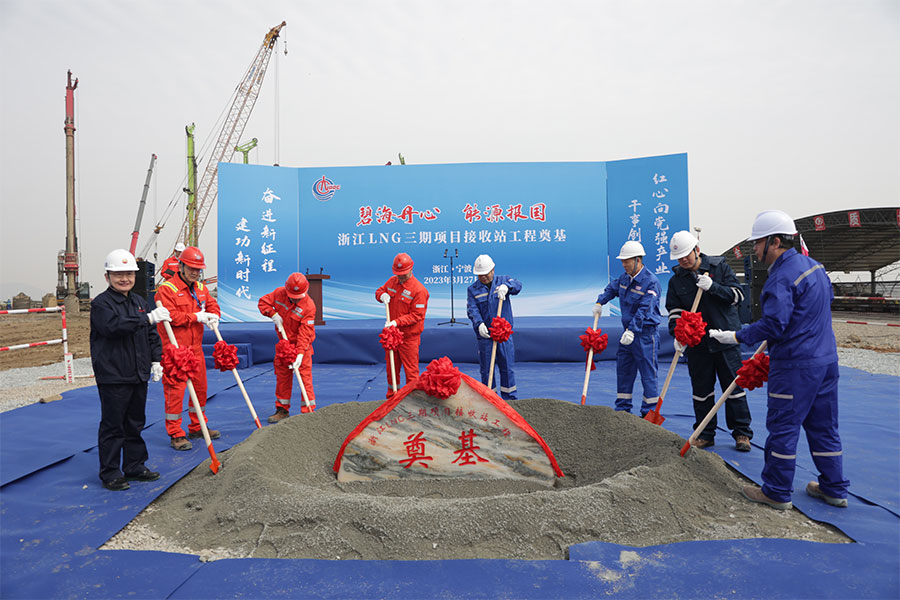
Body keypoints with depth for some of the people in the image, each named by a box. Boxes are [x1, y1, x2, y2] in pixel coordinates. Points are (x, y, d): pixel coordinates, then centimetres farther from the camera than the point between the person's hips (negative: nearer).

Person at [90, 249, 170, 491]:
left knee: (136, 423, 15)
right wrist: (148, 318, -31)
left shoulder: (140, 302, 13)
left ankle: (135, 467, 27)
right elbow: (113, 326, -27)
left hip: (138, 375, 7)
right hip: (112, 377, -7)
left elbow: (151, 335, 18)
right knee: (112, 426, 2)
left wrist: (155, 360, 9)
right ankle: (110, 473, 14)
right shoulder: (101, 303, -7)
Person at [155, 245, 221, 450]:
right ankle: (176, 434, 7)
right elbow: (170, 316, -20)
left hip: (195, 347, 8)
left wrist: (213, 316, -8)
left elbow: (212, 305, 14)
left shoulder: (201, 288, 12)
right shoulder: (166, 289, -11)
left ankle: (197, 427, 29)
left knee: (200, 386, 14)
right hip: (174, 349, -7)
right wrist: (196, 317, -19)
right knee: (175, 389, -4)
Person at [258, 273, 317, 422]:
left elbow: (305, 333, -26)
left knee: (305, 375, -10)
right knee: (282, 375, 13)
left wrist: (300, 354, -33)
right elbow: (263, 302, 4)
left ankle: (308, 411, -3)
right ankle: (282, 410, 26)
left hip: (302, 344, -5)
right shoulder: (279, 293, -9)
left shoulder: (309, 306, -24)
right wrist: (273, 314, -14)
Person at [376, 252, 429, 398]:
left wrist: (396, 322, -26)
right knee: (391, 366, 17)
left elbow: (416, 315, -19)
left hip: (409, 337, -7)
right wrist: (382, 295, -6)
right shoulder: (392, 281, 4)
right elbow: (380, 290, 19)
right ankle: (391, 396, 33)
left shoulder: (419, 290, -17)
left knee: (411, 369, 1)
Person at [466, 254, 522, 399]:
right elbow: (472, 310, -8)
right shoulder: (473, 289, 5)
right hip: (484, 334, 0)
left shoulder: (503, 280, 7)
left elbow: (518, 285, -12)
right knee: (486, 369, 6)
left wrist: (506, 287, -34)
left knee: (507, 367, 5)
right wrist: (479, 324, -26)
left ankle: (509, 398, 19)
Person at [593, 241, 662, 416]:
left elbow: (644, 310, -24)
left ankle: (649, 413, 10)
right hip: (628, 331, 8)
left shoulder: (651, 282, -16)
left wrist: (632, 330, -31)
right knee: (623, 370, 13)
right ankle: (622, 409, 25)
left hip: (645, 333, -8)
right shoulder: (624, 278, 8)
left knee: (648, 373, -1)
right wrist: (600, 302, 12)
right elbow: (612, 288, 28)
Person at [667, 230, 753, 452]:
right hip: (696, 342, 2)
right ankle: (705, 434, 19)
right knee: (701, 389, 8)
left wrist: (712, 286, -19)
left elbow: (737, 295, -4)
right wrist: (677, 334, -10)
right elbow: (675, 310, 5)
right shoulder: (676, 279, 5)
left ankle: (742, 433, 17)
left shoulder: (720, 267, 0)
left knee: (733, 385, 5)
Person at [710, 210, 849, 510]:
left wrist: (734, 336, -17)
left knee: (783, 426, 2)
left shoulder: (782, 277, -20)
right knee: (823, 425, 18)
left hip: (795, 365, -10)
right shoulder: (812, 265, 10)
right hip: (826, 359, 10)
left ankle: (777, 493, 13)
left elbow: (773, 325, -26)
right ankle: (834, 489, 28)